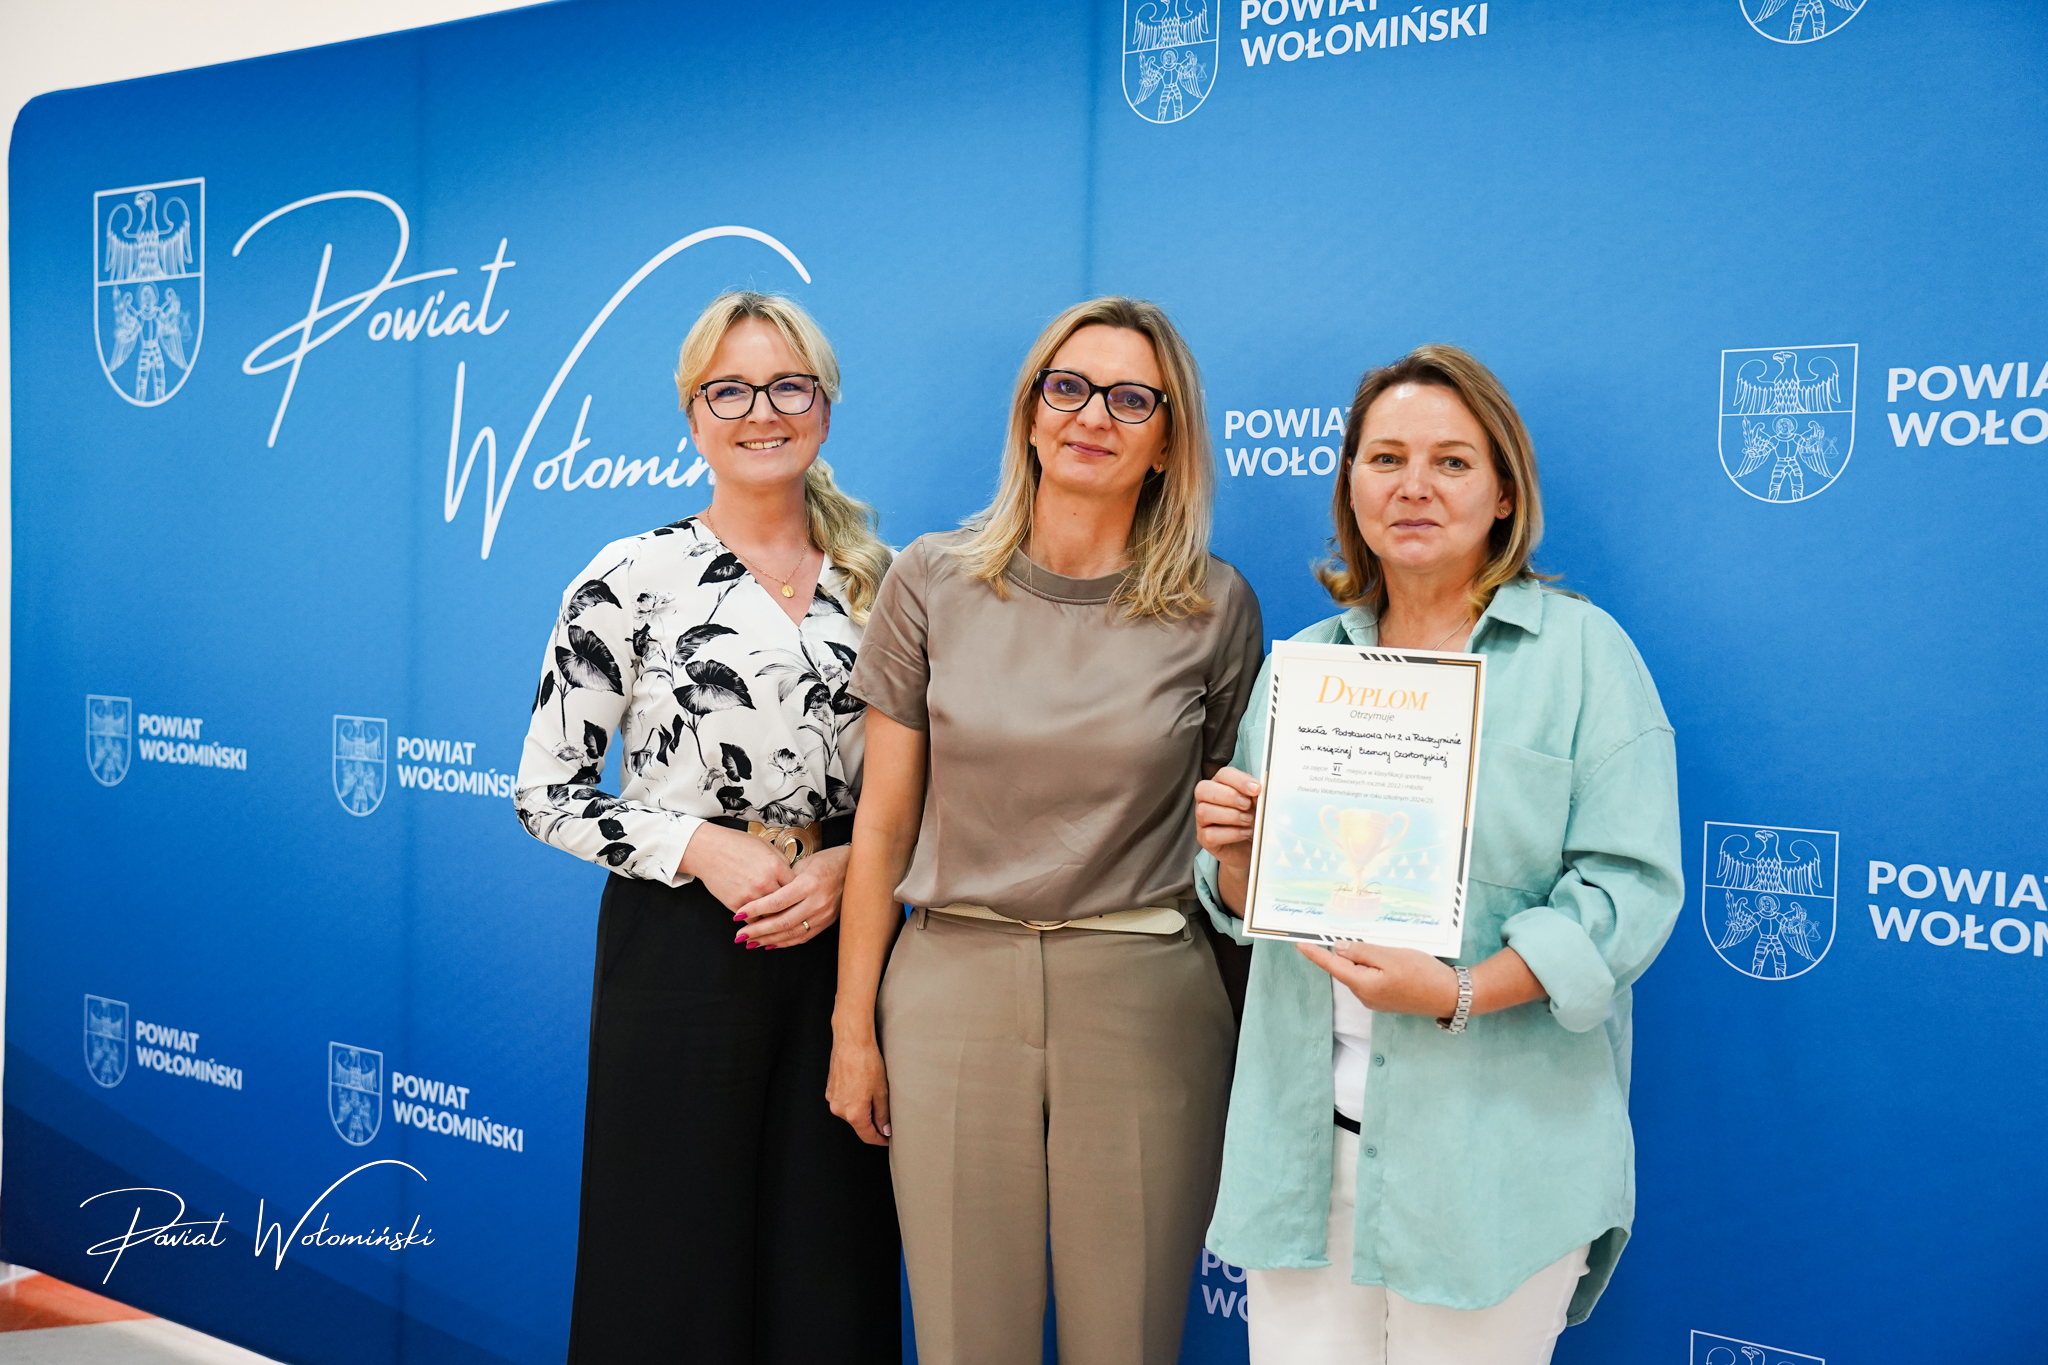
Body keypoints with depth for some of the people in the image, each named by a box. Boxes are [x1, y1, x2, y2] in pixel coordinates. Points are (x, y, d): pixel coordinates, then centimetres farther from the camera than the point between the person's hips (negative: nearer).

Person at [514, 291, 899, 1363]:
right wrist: (698, 845, -15)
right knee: (676, 1258, 6)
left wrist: (850, 863, -7)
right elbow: (545, 795, -2)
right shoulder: (631, 580, -3)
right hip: (679, 947, -3)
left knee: (826, 1268, 10)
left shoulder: (880, 583, 7)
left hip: (838, 943, 3)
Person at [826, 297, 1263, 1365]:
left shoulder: (1216, 609, 0)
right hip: (951, 987, 1)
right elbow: (885, 818, 4)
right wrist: (853, 1026, 5)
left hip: (1145, 1003, 0)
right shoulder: (932, 582, 2)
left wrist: (1253, 1039, 4)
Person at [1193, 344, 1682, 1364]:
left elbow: (1633, 884, -9)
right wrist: (1234, 850, -6)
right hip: (1307, 1141, 4)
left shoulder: (1583, 651, -1)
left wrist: (1461, 992, -20)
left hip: (1495, 1155, -3)